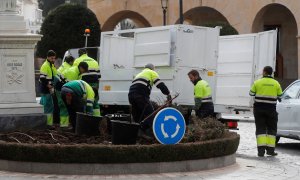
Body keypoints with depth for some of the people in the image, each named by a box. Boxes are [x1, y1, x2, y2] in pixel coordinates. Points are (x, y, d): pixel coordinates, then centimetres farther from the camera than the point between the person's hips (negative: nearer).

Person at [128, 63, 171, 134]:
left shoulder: (139, 74, 37)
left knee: (136, 117, 15)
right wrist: (168, 94, 5)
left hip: (131, 94, 8)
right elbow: (160, 84, 2)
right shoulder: (151, 72, 16)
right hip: (141, 95, -8)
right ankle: (142, 133, -20)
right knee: (150, 115, -8)